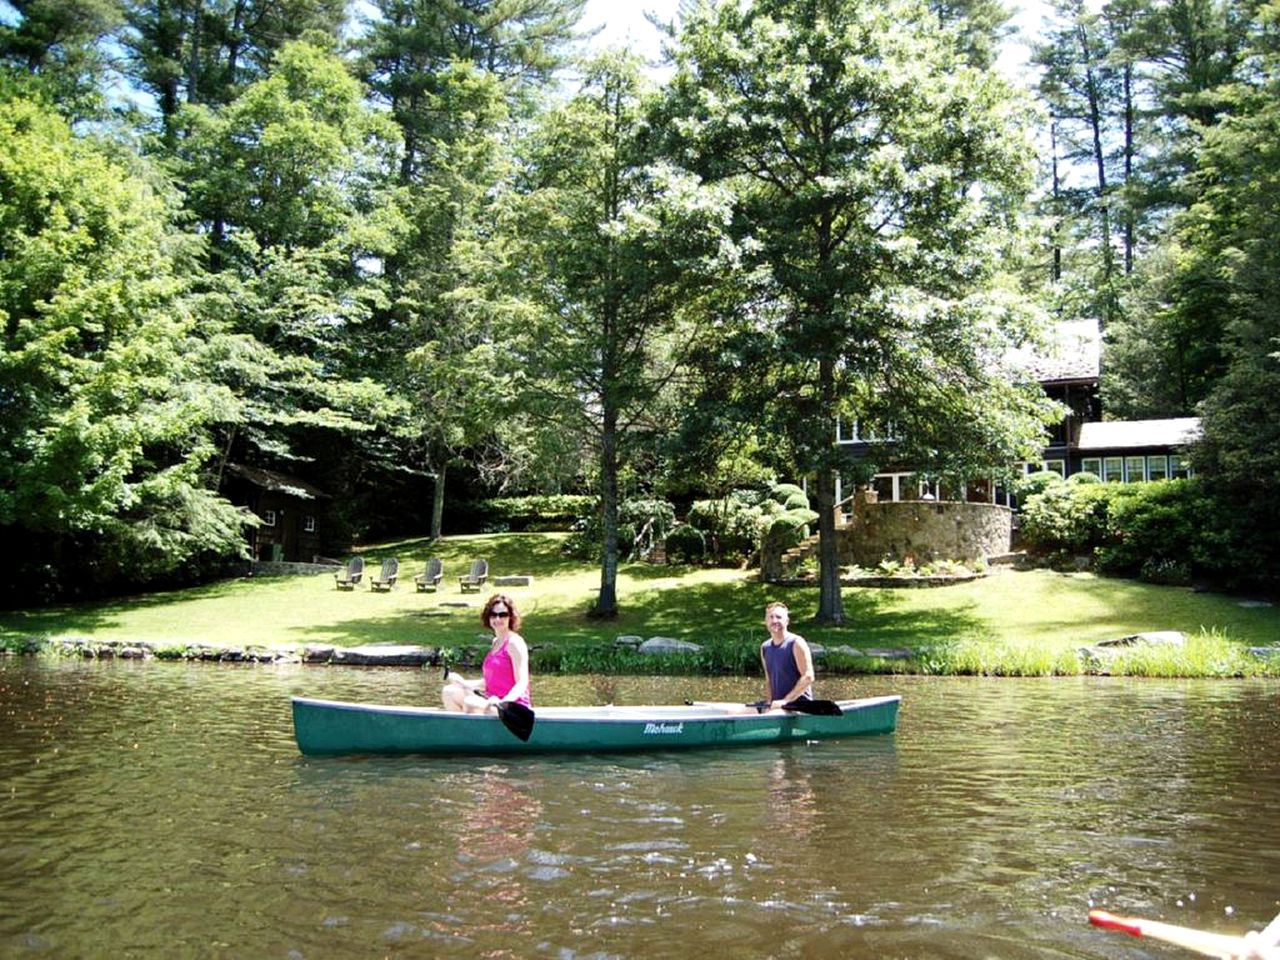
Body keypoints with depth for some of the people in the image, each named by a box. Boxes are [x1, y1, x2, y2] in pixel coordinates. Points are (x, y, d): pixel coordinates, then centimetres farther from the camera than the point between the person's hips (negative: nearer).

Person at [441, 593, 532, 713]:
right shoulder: (495, 642, 17)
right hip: (493, 701, 9)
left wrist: (503, 702, -33)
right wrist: (464, 683, 16)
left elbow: (522, 683, -17)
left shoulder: (515, 643, -9)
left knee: (471, 704, -32)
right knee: (449, 692, 0)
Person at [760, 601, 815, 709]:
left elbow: (808, 677, -13)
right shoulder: (765, 648, 12)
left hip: (800, 705, -6)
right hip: (777, 707, 6)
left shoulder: (796, 643, -6)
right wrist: (770, 703, 4)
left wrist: (786, 700, -16)